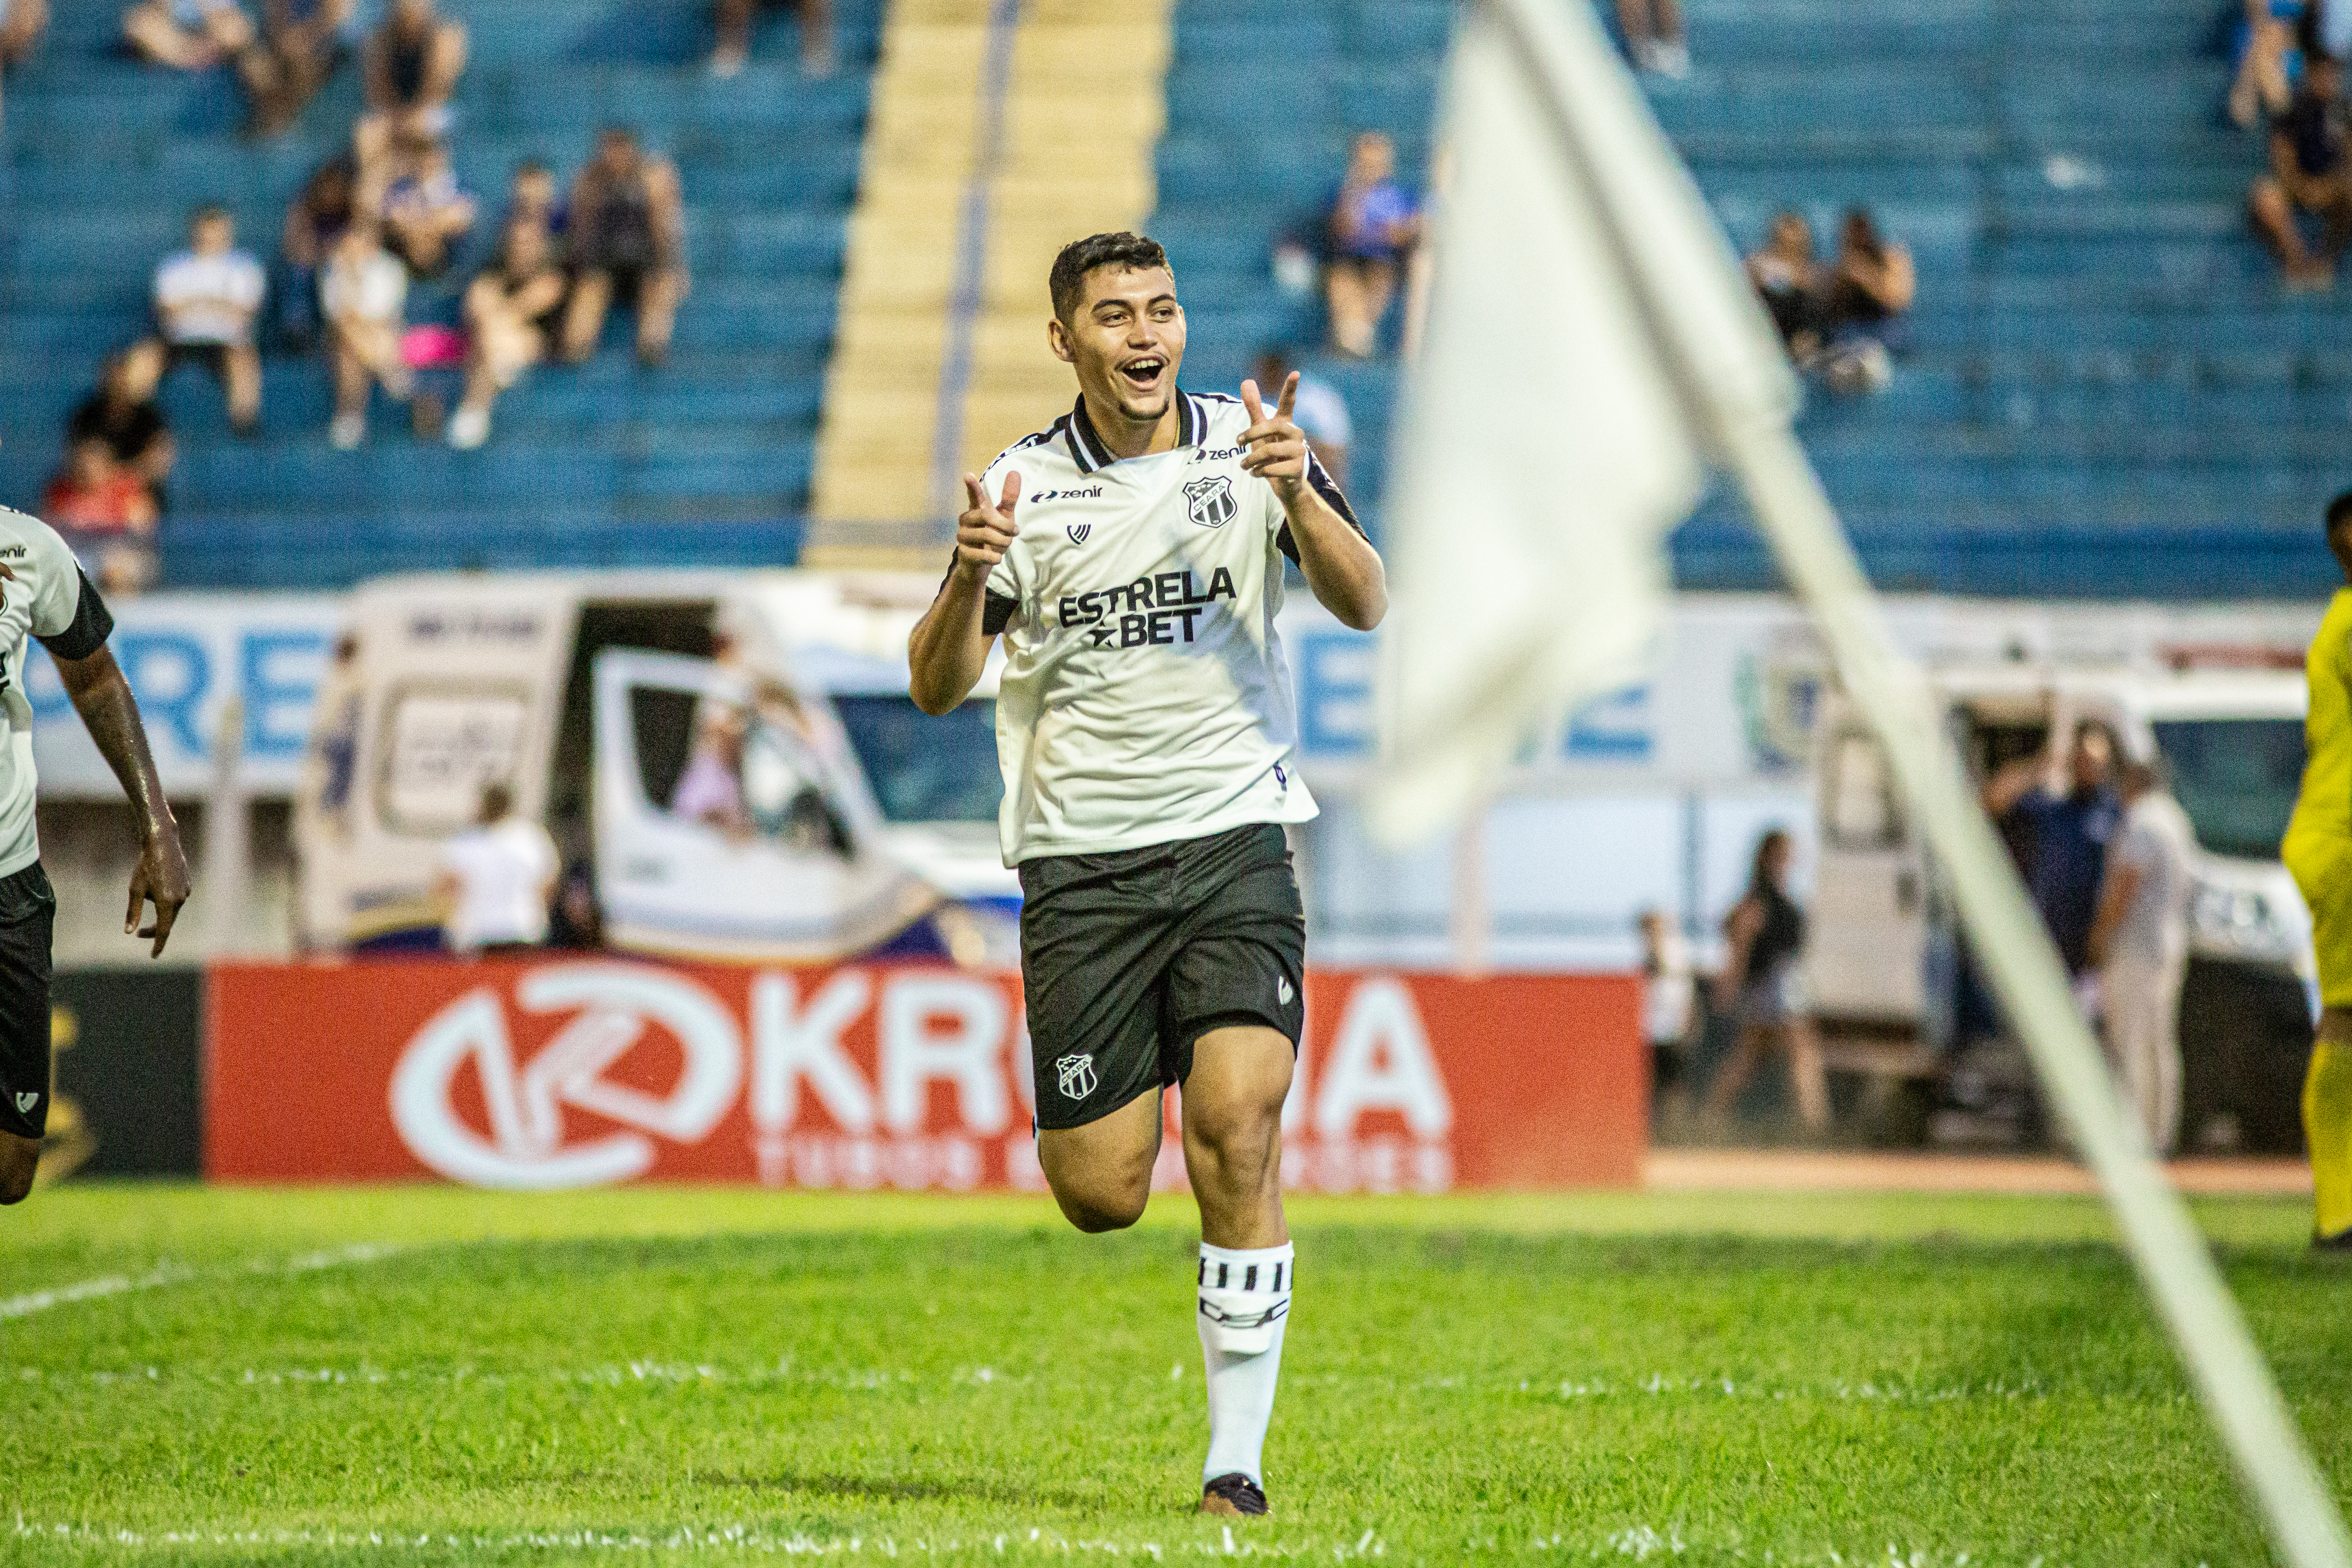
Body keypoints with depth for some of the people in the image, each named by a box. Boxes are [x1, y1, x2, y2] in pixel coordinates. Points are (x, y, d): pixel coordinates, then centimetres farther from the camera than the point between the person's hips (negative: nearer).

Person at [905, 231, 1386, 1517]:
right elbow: (936, 688, 3)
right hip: (1080, 866, 1)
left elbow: (1363, 606, -5)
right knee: (1099, 1196, -3)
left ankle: (1236, 1457, -10)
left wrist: (1297, 495, -23)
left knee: (1237, 1140, -17)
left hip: (1235, 843, 0)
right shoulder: (1023, 486, 3)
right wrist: (970, 579, -17)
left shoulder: (1251, 448, 4)